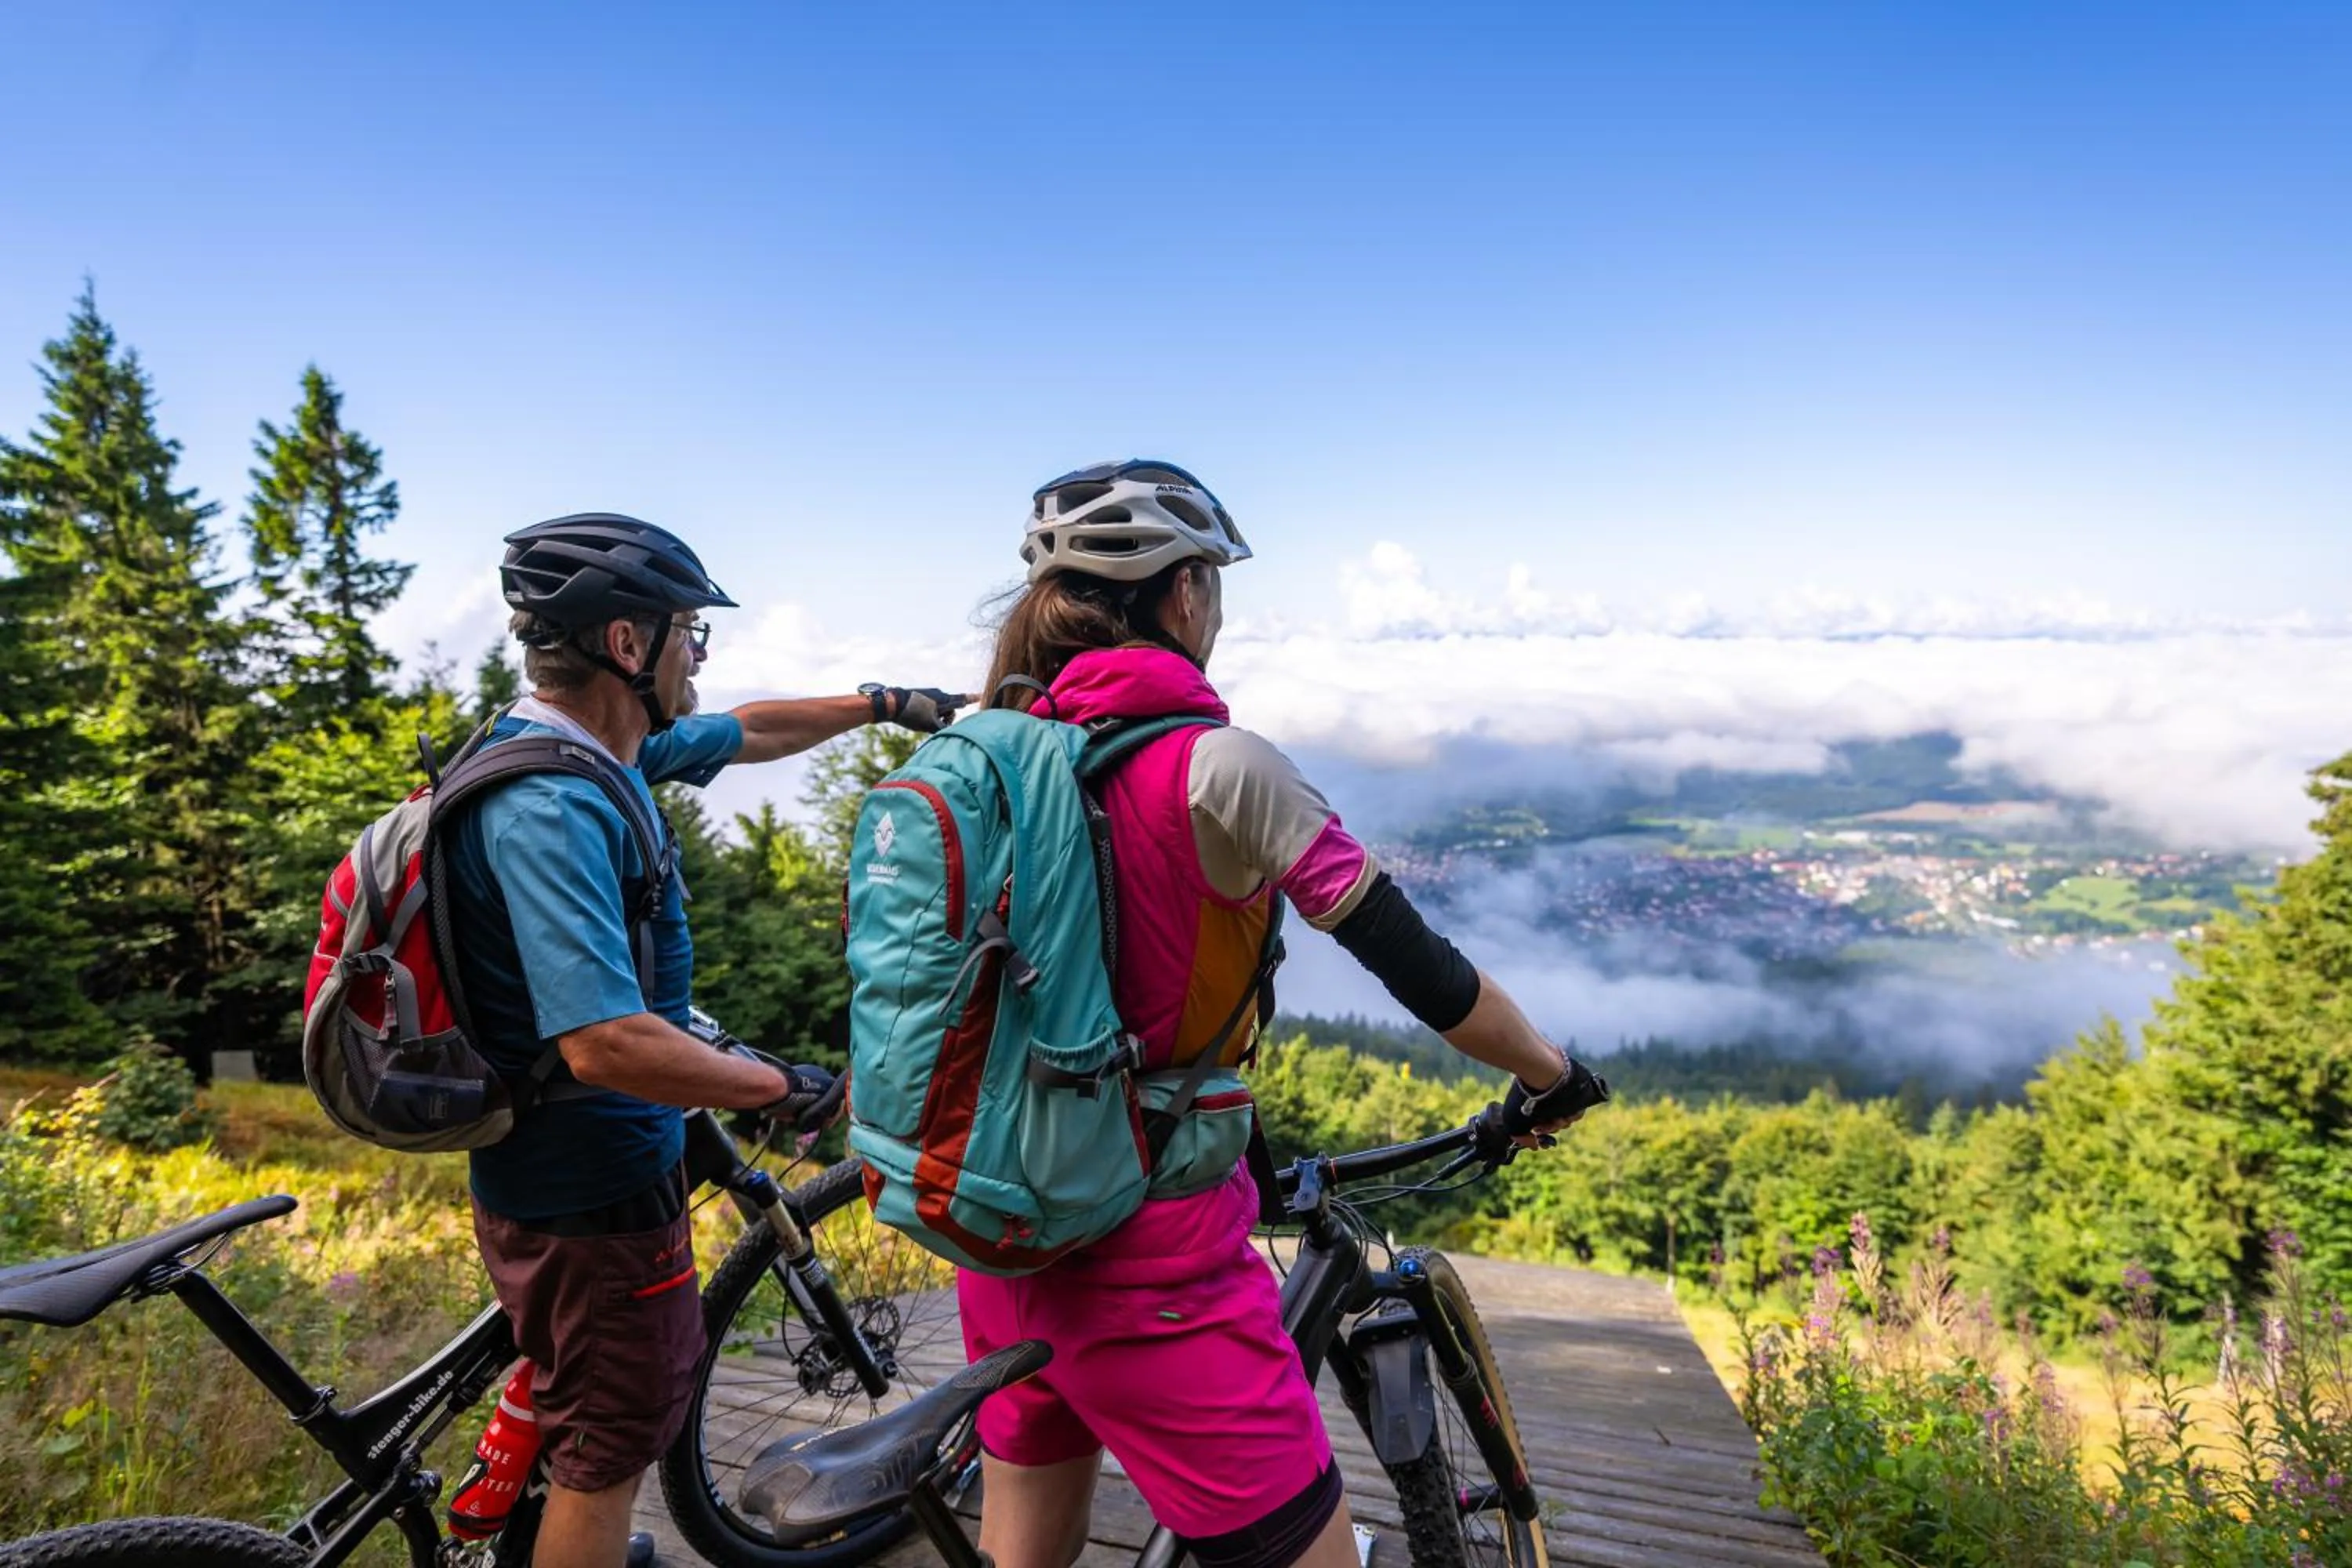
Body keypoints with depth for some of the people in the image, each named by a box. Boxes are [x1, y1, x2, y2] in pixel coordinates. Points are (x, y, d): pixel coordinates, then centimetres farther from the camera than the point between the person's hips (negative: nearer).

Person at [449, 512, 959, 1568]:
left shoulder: (603, 749, -1)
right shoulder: (550, 807, -30)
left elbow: (746, 734, 16)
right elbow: (607, 1044, -38)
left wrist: (884, 704, 21)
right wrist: (787, 1091, -26)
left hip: (563, 1164, 10)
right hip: (590, 1194, -10)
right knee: (609, 1447, 11)